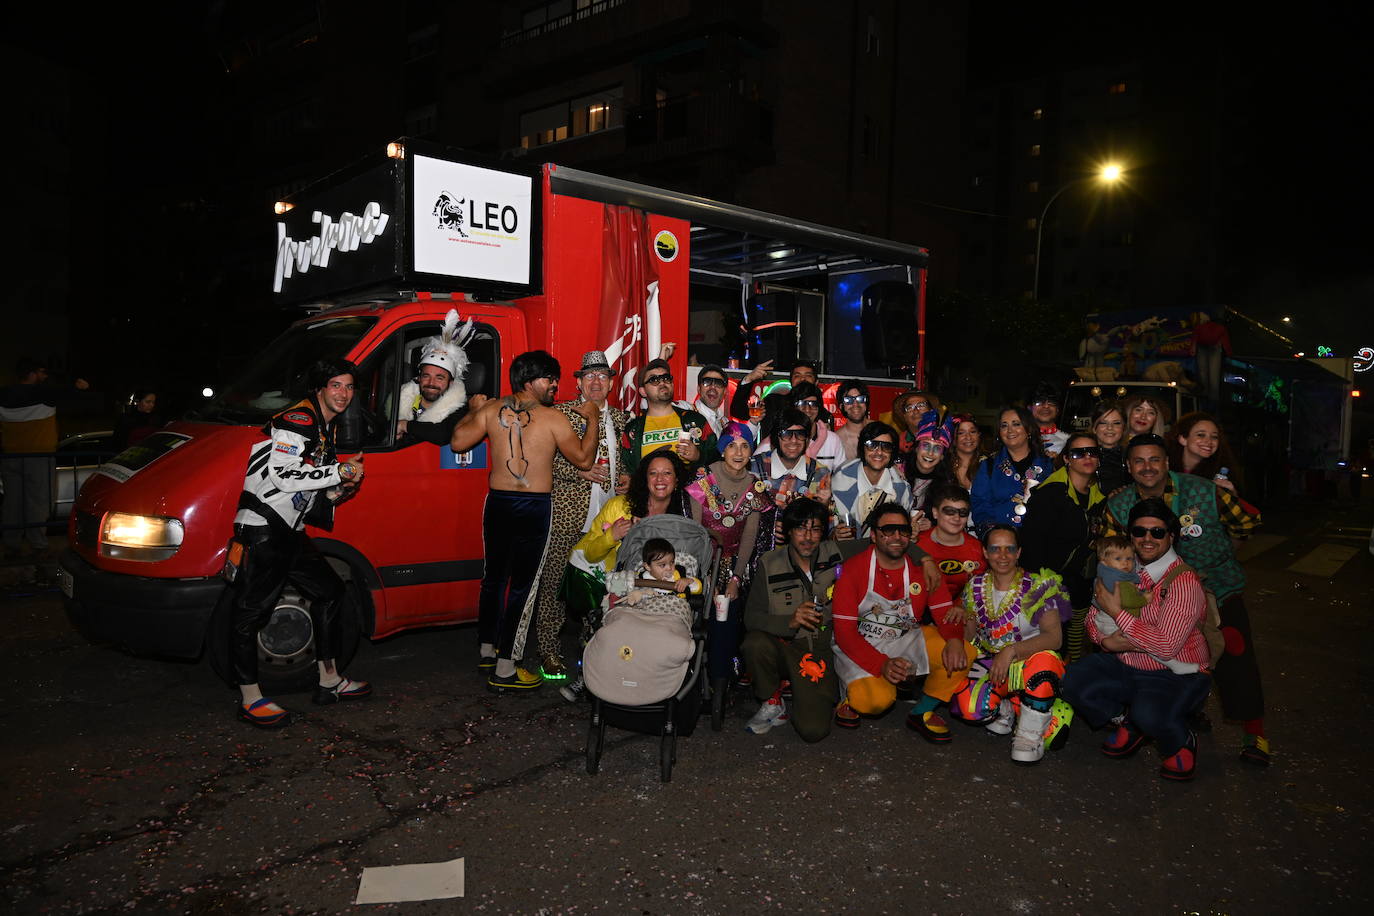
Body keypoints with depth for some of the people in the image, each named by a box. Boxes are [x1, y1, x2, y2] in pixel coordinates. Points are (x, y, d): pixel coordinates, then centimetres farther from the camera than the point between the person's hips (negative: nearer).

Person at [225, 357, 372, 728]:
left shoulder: (326, 428, 18)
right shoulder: (298, 420, -12)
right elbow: (281, 474, -23)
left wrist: (338, 491, 3)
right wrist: (340, 472, -17)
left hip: (290, 530, 11)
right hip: (262, 527, -11)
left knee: (330, 590, 15)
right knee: (250, 610, -5)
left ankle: (329, 682, 23)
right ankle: (250, 699, 3)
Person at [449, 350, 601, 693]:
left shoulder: (492, 410, 1)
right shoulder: (553, 418, -11)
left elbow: (458, 442, 4)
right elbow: (584, 459, -7)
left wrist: (473, 412, 20)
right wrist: (593, 419, 4)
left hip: (498, 502, 5)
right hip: (535, 509, -5)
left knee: (494, 576, 20)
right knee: (521, 585, 1)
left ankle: (487, 650, 34)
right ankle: (504, 670, 4)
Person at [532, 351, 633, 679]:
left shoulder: (619, 417, 16)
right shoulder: (561, 413, 0)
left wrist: (626, 478, 7)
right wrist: (579, 471, -17)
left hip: (608, 515, 4)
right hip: (567, 514, -4)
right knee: (556, 579, -1)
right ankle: (550, 650, 10)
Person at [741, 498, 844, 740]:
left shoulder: (835, 554, -2)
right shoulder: (769, 564, -4)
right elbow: (751, 617, -9)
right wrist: (789, 622, -26)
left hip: (823, 652, 0)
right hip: (784, 647, 1)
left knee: (813, 730, -18)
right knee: (754, 643, -33)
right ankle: (773, 703, -4)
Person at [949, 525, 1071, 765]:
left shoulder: (1037, 586, -10)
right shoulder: (976, 586, 3)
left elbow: (1053, 637, -22)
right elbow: (968, 634, 7)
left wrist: (1011, 650, -34)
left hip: (1029, 662, -2)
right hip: (990, 663, 3)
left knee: (1044, 659, -39)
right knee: (968, 705, -29)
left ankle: (1031, 735, -18)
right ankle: (1006, 708, 7)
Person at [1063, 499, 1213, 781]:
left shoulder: (1184, 582, -19)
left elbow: (1166, 646, -27)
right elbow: (1093, 616, 7)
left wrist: (1117, 612, -22)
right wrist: (1105, 640, -16)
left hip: (1175, 673, -6)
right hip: (1123, 663, 6)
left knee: (1149, 714, -34)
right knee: (1074, 683, -16)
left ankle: (1181, 745, 4)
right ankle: (1127, 725, 12)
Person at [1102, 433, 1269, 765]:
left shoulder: (1204, 491, -15)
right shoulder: (1118, 505, -6)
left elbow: (1247, 524, -1)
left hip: (1218, 588, -2)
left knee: (1235, 660, -10)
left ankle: (1255, 734, 9)